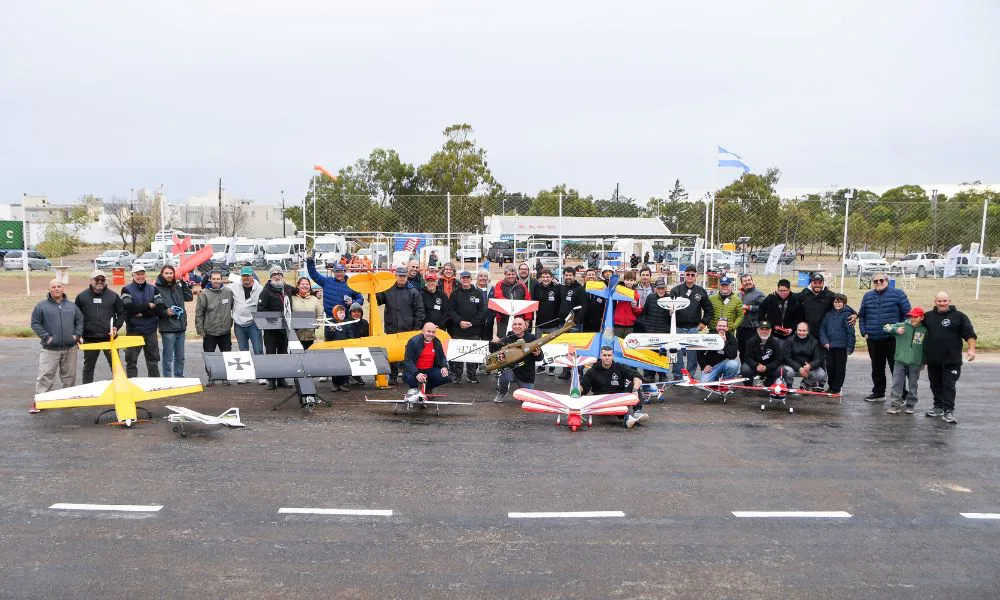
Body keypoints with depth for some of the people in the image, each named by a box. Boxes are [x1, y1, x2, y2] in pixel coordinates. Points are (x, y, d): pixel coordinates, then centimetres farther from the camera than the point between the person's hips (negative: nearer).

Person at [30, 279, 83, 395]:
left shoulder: (72, 306, 11)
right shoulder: (41, 306, 1)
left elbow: (80, 321, 15)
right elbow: (35, 323, 1)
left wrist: (77, 335, 1)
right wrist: (46, 337, -9)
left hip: (70, 348, 3)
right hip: (50, 349, -3)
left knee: (70, 375, 12)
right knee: (45, 376, -6)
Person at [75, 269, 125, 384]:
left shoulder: (113, 296, 4)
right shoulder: (82, 296, 4)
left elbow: (121, 313, 8)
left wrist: (116, 327, -7)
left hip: (109, 338, 0)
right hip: (90, 339, 0)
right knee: (88, 367, 11)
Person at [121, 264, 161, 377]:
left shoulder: (153, 289, 7)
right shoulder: (127, 290, 1)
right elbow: (128, 307, -16)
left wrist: (141, 313, -14)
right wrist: (148, 306, -12)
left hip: (150, 331, 2)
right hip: (133, 331, -2)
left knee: (153, 361, 9)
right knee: (131, 361, 4)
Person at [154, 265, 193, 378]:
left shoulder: (177, 287, 11)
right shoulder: (157, 289, -7)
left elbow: (189, 297, 14)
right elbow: (155, 309, -9)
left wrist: (183, 283, 9)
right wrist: (165, 312, -26)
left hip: (181, 327, 6)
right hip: (167, 328, -6)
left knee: (180, 357, 15)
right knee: (168, 358, 0)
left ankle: (179, 377, 25)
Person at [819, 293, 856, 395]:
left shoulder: (847, 314, -6)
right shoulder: (829, 314, 8)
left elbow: (850, 332, -8)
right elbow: (822, 329, 9)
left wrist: (850, 347, -11)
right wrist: (825, 342, -3)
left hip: (841, 346, -4)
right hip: (829, 346, 4)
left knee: (840, 367, 4)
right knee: (829, 366, 8)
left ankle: (836, 388, 14)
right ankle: (830, 385, 24)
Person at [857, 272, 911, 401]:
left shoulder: (898, 293, -2)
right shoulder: (867, 296, 10)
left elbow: (907, 314, -4)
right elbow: (861, 316, 15)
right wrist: (864, 332, 6)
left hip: (892, 339, -4)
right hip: (873, 339, 4)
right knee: (877, 368, 13)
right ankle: (878, 393, 25)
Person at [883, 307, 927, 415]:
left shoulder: (924, 330, -2)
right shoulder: (902, 325, -2)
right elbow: (886, 327, -3)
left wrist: (923, 362, 7)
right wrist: (896, 329, -21)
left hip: (915, 363, 0)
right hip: (900, 361, 0)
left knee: (912, 385, 10)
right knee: (897, 384, 0)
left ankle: (910, 405, 22)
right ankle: (896, 405, 6)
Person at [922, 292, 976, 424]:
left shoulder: (959, 316, -2)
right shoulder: (928, 316, 9)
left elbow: (969, 333, -4)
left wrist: (972, 349, -16)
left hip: (951, 360, -4)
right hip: (932, 360, 4)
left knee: (949, 385, -7)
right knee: (935, 385, 12)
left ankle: (949, 411, -6)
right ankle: (938, 407, 23)